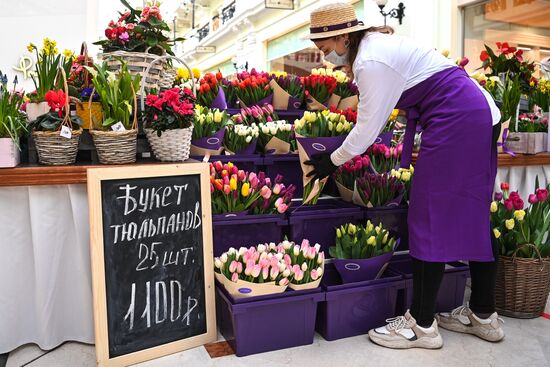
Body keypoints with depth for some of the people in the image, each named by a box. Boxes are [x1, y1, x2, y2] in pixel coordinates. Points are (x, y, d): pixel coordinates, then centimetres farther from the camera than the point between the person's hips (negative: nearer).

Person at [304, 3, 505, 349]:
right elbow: (373, 118, 19)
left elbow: (367, 128, -13)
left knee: (431, 219, -6)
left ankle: (422, 324, 4)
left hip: (455, 120, -10)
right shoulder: (376, 44, 14)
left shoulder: (371, 61, -17)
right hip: (478, 114, 10)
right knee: (471, 214, 12)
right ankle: (484, 315, 23)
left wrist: (332, 161, 0)